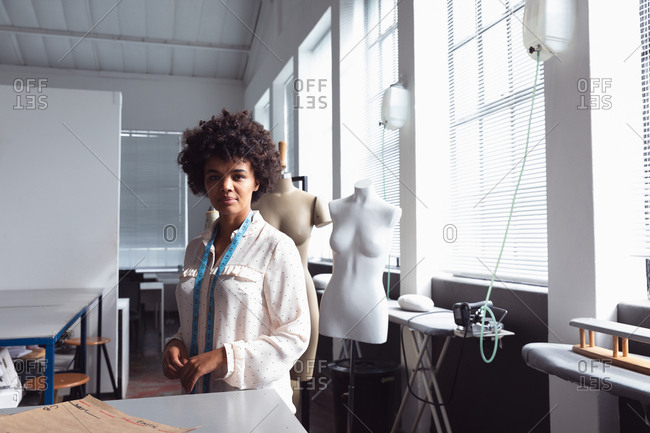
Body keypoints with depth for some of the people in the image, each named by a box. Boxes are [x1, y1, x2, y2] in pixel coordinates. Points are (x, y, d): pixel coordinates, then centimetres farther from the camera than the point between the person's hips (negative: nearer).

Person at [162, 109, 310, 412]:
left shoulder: (277, 248, -13)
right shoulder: (196, 249, 7)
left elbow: (294, 336, -15)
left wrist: (223, 356, -21)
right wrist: (176, 344, -3)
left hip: (255, 401, -5)